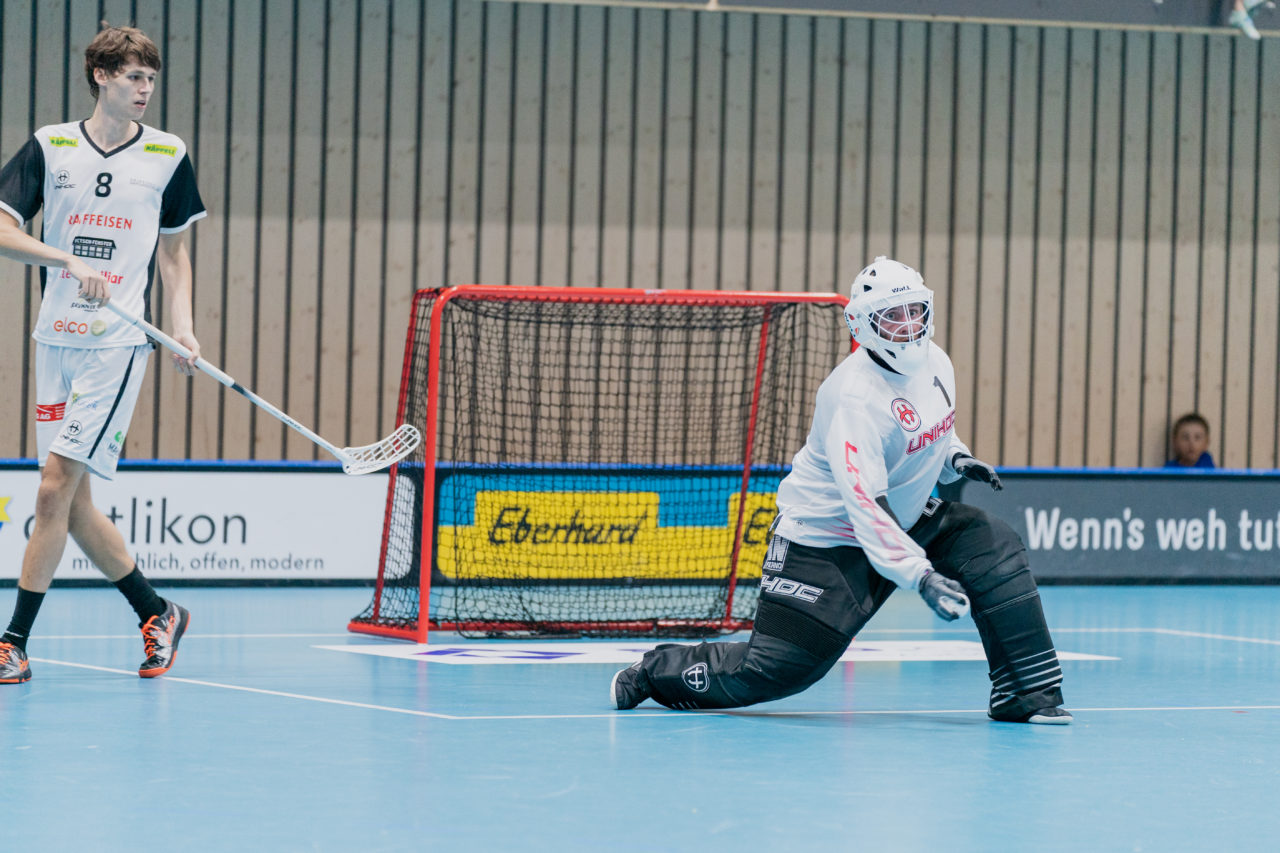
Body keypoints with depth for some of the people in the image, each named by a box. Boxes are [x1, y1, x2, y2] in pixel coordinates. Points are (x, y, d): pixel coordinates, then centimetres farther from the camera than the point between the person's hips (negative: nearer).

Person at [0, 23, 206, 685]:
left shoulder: (168, 156, 5)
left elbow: (172, 250, 14)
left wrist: (181, 325, 1)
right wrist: (69, 261, -16)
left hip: (119, 342, -3)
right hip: (56, 338, 3)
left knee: (55, 485, -12)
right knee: (72, 503, 5)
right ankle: (156, 613, 23)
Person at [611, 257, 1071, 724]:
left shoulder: (934, 361, -3)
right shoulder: (855, 396, -28)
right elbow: (867, 509, -33)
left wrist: (955, 458, -1)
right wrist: (921, 577, -39)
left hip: (905, 518, 8)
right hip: (823, 538, -8)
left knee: (995, 547, -11)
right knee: (775, 670, -10)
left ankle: (1027, 694, -4)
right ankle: (657, 671, 15)